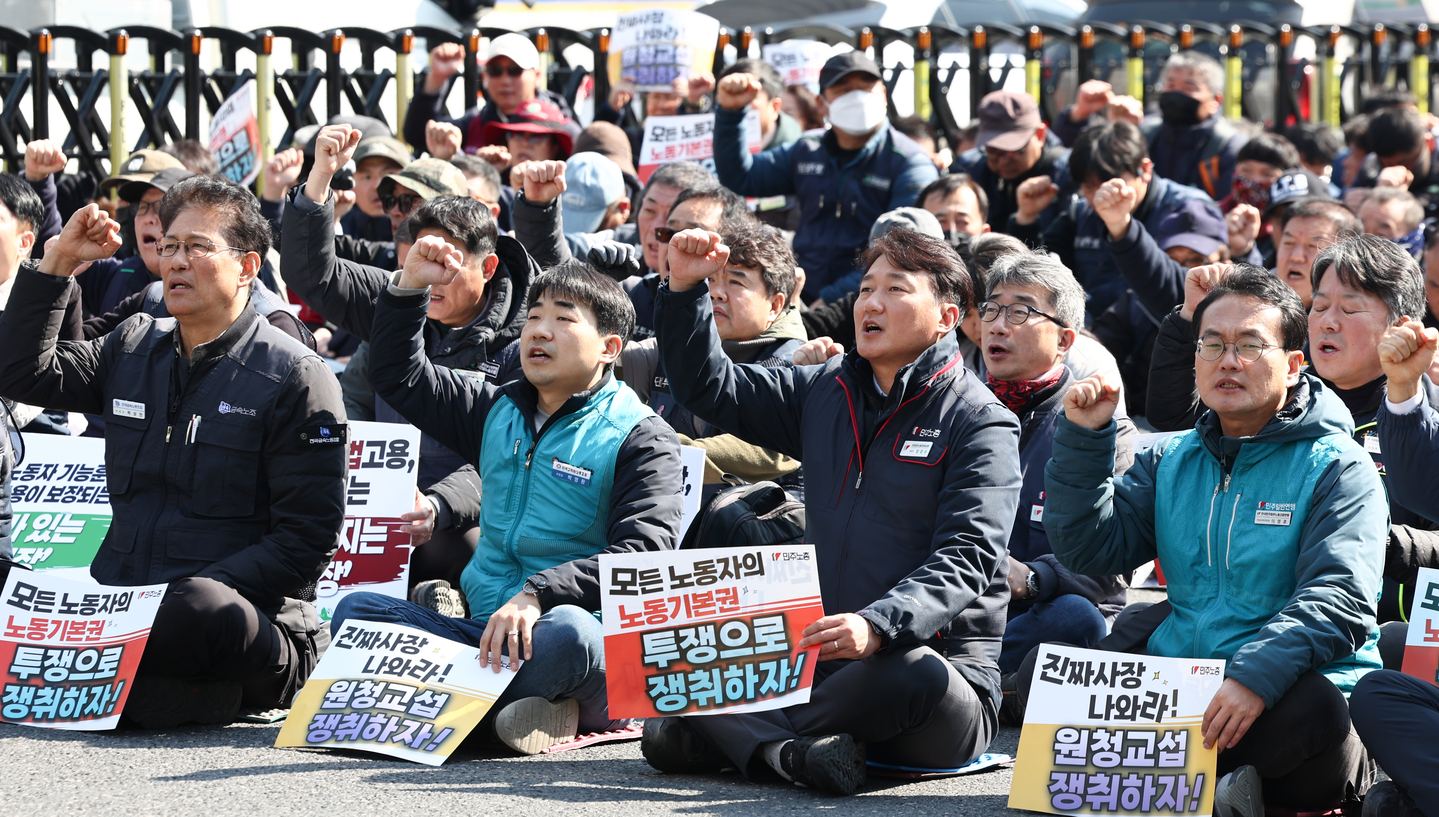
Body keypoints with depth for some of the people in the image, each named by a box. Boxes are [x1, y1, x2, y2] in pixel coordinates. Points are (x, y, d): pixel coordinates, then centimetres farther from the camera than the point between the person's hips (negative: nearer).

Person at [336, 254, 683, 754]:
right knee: (355, 608, -16)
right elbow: (397, 376, 29)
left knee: (568, 629, -42)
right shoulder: (499, 412, 21)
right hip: (486, 632, 6)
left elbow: (643, 556, -14)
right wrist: (409, 286, 13)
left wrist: (538, 594, -27)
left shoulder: (641, 439, 0)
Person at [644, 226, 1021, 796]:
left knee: (914, 673, -41)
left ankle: (725, 738, -23)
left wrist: (877, 626, -34)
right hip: (823, 658, 5)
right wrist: (685, 289, 5)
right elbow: (708, 389, 22)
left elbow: (966, 558, -16)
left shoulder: (982, 423, -4)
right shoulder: (824, 394, 16)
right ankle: (791, 751, -36)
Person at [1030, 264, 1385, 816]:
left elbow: (1335, 602, -15)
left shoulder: (1337, 468, -1)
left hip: (1288, 687, -6)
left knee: (1311, 709, -40)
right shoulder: (1171, 461, 18)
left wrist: (1256, 676, -31)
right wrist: (1083, 440, 1)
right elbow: (1091, 550, 11)